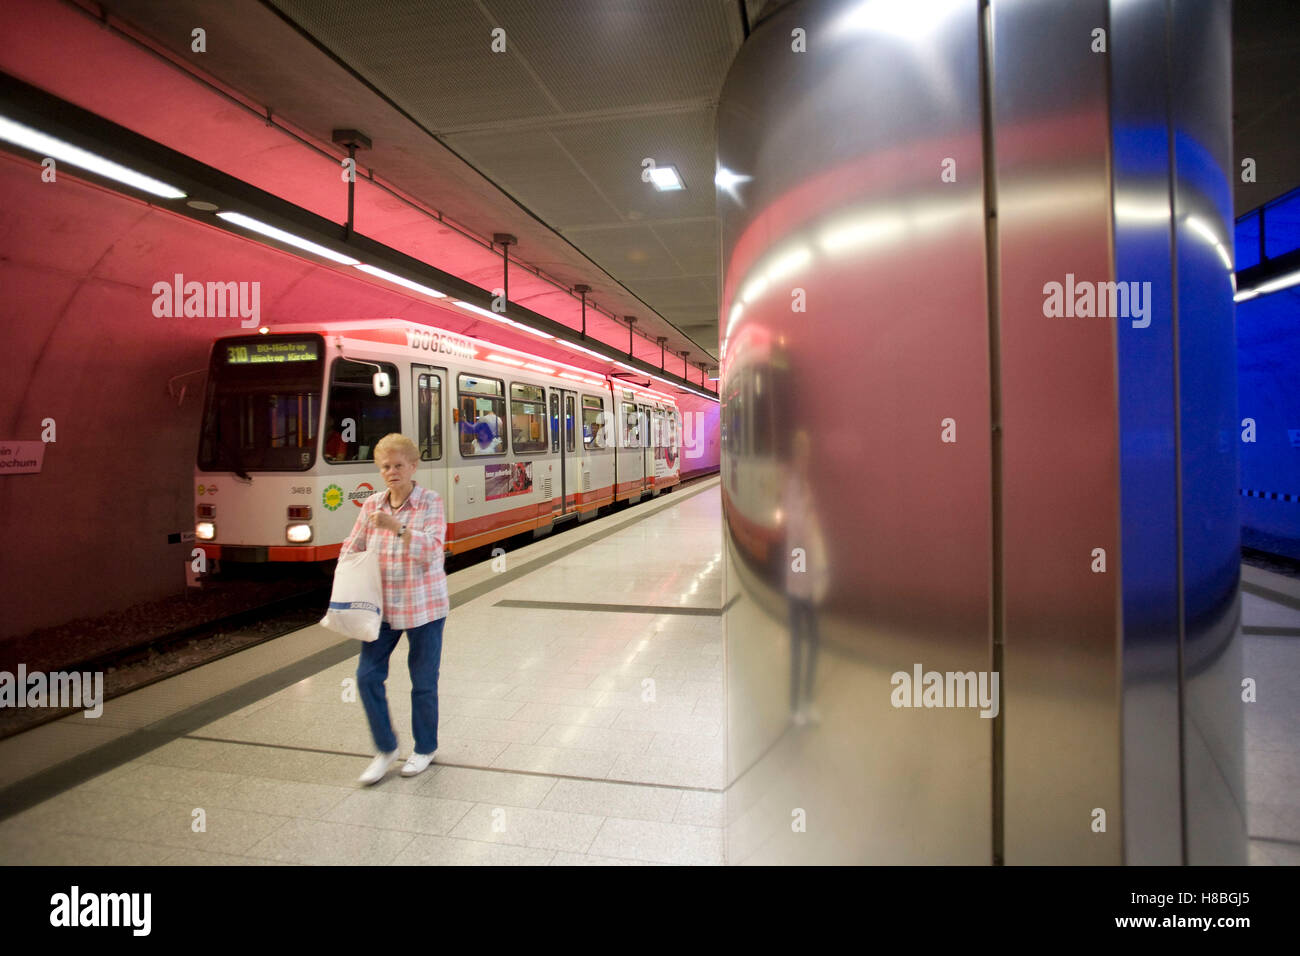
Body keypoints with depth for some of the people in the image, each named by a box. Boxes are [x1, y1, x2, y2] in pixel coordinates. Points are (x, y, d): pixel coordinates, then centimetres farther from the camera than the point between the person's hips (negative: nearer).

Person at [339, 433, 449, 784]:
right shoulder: (372, 505, 3)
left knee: (423, 682, 8)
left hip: (423, 607, -4)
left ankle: (425, 748, 30)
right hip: (382, 606, 4)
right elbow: (353, 546, 9)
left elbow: (431, 550, -21)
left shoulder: (431, 502, -10)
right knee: (367, 676, 0)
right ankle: (385, 749, 21)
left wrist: (397, 526, -33)